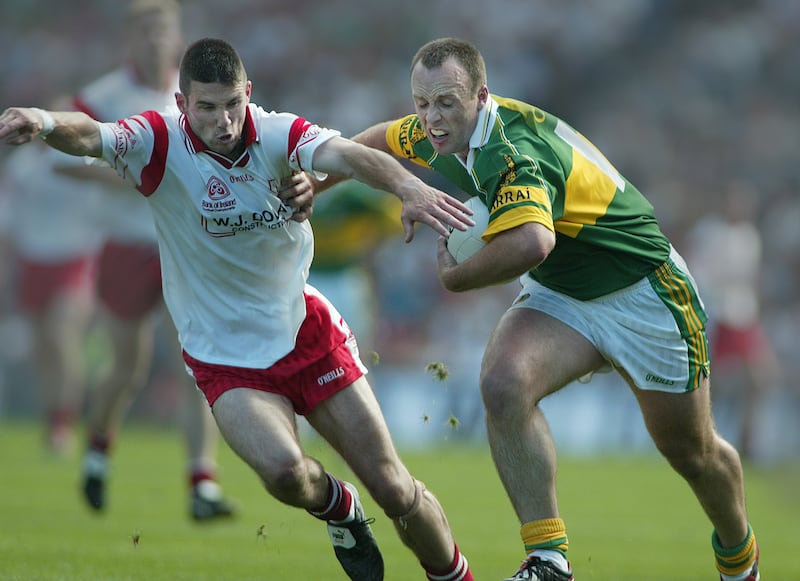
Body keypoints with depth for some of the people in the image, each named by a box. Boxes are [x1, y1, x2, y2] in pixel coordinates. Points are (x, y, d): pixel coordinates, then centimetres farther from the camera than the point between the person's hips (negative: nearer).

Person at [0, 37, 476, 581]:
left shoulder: (278, 134, -13)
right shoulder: (159, 143, -16)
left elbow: (349, 154, -31)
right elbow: (89, 136, -35)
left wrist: (410, 187, -52)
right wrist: (45, 122, -59)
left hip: (309, 334, 2)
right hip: (227, 361, -2)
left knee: (396, 490, 3)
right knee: (282, 468, -28)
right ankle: (337, 506, 7)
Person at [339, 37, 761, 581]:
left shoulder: (511, 154, -36)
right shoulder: (447, 132, -8)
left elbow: (530, 243, -56)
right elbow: (385, 138, 17)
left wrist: (457, 277, -38)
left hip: (643, 289, -7)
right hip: (558, 294, 7)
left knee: (692, 452, 11)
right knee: (503, 385, -24)